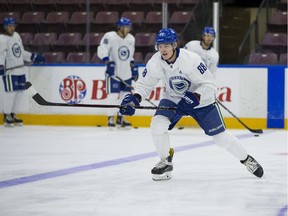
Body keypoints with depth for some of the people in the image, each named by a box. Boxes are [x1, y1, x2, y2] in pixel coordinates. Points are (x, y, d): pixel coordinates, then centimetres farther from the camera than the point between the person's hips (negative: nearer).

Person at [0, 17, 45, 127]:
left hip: (20, 70, 8)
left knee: (20, 91, 8)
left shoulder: (16, 36, 15)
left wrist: (34, 57, 23)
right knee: (11, 92, -10)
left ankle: (13, 114, 19)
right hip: (9, 71, -8)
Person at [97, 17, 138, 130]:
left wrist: (134, 67, 18)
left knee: (125, 95, 7)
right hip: (113, 72, -7)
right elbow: (101, 51, -18)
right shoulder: (110, 37, -12)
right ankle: (111, 118, 0)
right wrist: (108, 62, -28)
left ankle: (120, 118, 19)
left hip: (126, 73, 7)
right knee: (113, 94, -10)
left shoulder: (131, 39, 11)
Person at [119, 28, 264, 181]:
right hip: (173, 98, 3)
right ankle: (165, 162, 0)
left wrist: (194, 98, -38)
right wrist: (134, 98, -25)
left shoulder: (191, 59, -30)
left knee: (220, 136, 0)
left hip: (200, 100, -3)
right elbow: (144, 84, -7)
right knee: (157, 125, -22)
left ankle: (246, 159, 24)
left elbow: (209, 85, -25)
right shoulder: (155, 63, -19)